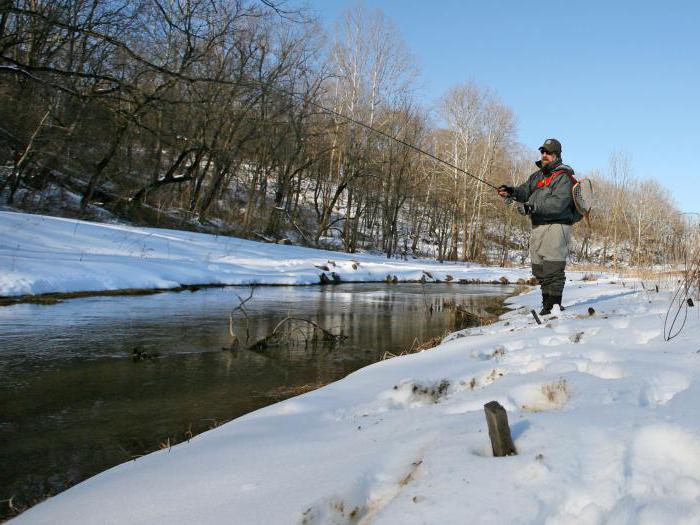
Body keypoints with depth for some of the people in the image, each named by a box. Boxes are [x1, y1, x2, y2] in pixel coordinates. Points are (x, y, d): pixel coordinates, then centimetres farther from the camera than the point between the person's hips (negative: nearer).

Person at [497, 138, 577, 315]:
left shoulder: (563, 177, -7)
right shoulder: (537, 176, 19)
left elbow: (558, 203, -21)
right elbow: (525, 191, 9)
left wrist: (532, 206, -27)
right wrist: (511, 192, -12)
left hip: (556, 226, -8)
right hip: (538, 227, 8)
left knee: (553, 268, -11)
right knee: (539, 268, 12)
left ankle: (554, 305, -7)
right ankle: (546, 302, 21)